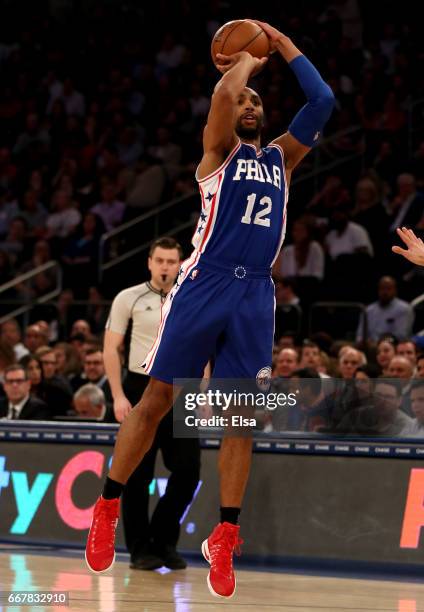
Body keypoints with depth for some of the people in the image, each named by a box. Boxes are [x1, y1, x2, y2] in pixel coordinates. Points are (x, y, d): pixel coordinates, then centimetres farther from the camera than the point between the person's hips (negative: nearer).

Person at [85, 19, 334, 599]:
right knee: (156, 400, -1)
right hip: (204, 283, -4)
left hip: (256, 294, 4)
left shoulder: (281, 157, 20)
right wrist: (247, 60, 7)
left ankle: (224, 538, 6)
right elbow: (223, 91, -12)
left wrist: (283, 45, 13)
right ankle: (108, 506, 11)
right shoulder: (219, 151, 7)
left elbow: (323, 101, 12)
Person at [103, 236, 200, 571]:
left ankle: (164, 541, 11)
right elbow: (111, 349, -1)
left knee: (188, 471, -5)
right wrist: (118, 396, -10)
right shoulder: (129, 298, 0)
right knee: (137, 475, -1)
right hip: (141, 389, -3)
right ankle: (140, 549, 9)